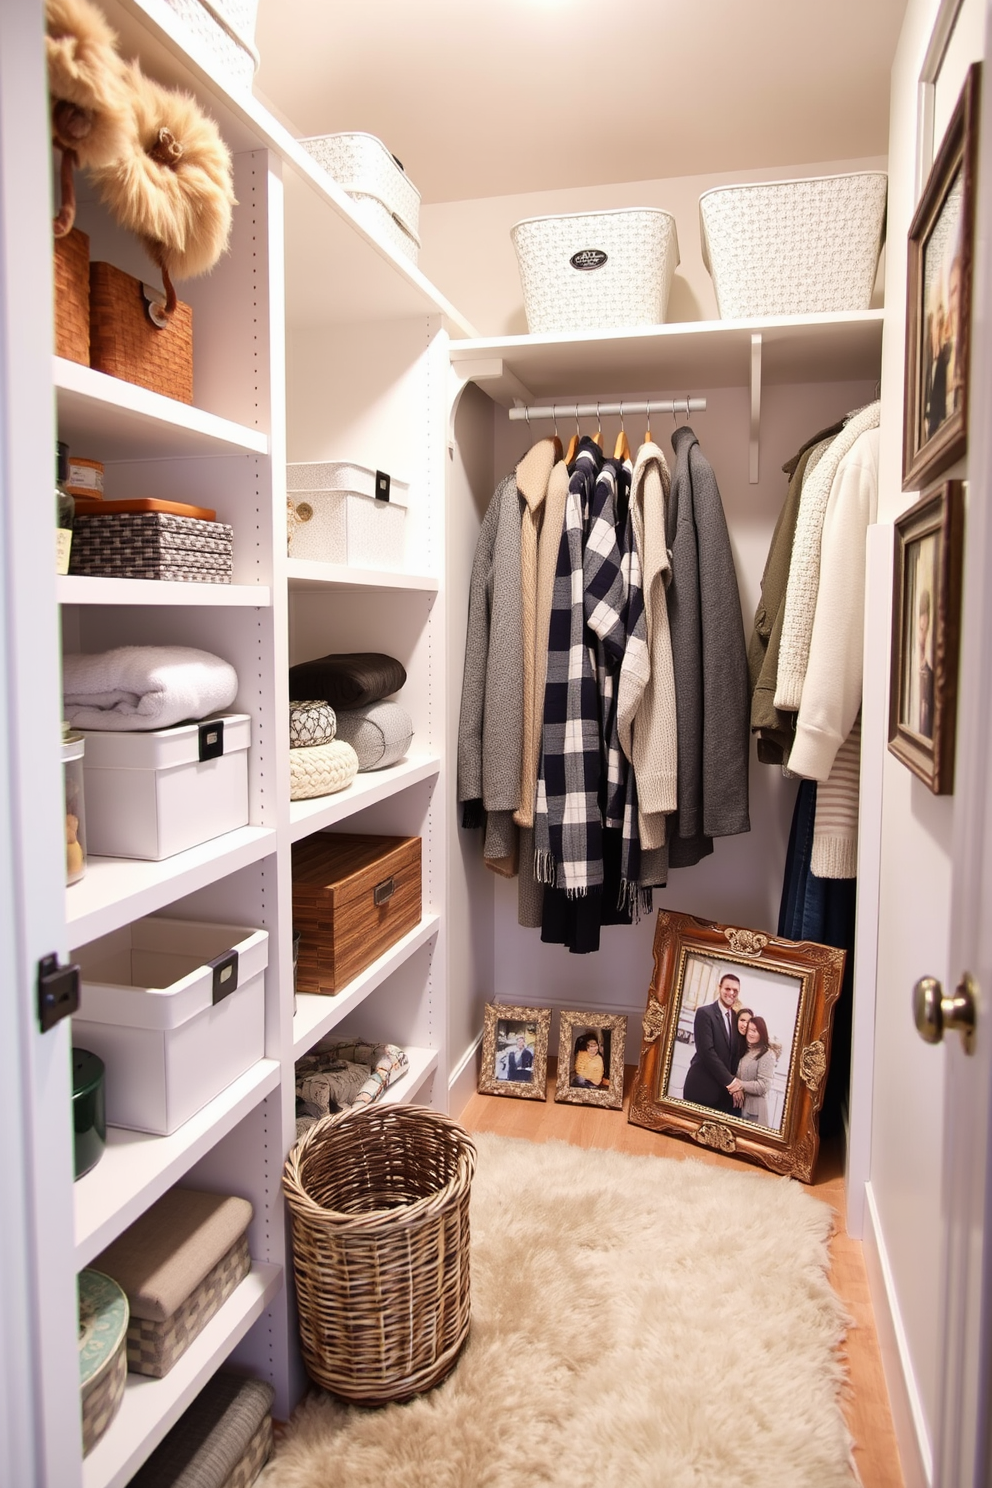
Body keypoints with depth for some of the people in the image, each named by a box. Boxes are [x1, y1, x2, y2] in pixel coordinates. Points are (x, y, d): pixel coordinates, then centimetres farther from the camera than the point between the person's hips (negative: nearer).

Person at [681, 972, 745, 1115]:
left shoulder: (737, 1017, 10)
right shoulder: (704, 1013, -8)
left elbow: (738, 1053, 10)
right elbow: (706, 1050, -16)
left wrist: (736, 1082, -5)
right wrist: (729, 1080, -15)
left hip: (725, 1089, 5)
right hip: (702, 1086, -5)